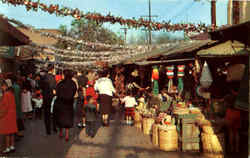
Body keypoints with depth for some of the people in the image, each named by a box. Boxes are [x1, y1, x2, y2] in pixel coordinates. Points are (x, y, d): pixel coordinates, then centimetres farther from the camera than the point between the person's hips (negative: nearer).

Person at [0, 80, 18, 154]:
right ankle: (12, 146, 21)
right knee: (12, 131, 13)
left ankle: (7, 148, 6)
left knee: (7, 132, 0)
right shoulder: (11, 93, 7)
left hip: (6, 115, -8)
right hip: (12, 114, 8)